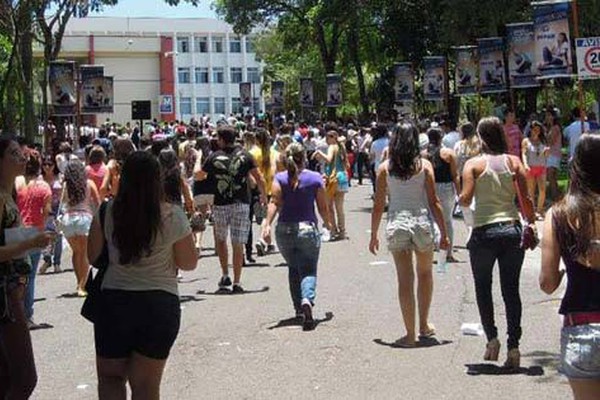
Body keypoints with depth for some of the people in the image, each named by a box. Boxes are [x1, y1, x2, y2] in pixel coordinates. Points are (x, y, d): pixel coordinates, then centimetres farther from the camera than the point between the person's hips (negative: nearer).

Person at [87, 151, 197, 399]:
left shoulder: (107, 212, -7)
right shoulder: (173, 216, -10)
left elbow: (92, 256, 3)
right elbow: (189, 263, 0)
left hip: (114, 302, 0)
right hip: (160, 304, 0)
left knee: (110, 376, 18)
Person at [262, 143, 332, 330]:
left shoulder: (280, 178, 1)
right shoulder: (315, 178, 0)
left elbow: (274, 202, -12)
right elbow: (322, 207, 4)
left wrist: (267, 224, -17)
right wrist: (328, 223, 20)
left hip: (284, 230, 2)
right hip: (308, 228, -2)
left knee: (293, 269, 20)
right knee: (308, 270, -1)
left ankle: (299, 308, 24)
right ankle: (307, 300, -29)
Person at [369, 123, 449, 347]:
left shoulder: (385, 168, 2)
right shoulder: (424, 165, 0)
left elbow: (378, 206, 2)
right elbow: (433, 202, -2)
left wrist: (374, 235, 10)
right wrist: (444, 233, 3)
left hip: (396, 224, 0)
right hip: (422, 222, 0)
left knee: (405, 279, 4)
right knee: (425, 273, 21)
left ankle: (410, 334, 6)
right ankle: (424, 326, 30)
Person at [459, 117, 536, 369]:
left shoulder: (474, 164, -3)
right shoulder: (514, 162, 3)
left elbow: (465, 199, -12)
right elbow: (525, 200, -1)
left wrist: (460, 199, 10)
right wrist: (532, 224, 11)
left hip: (484, 232, -2)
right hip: (512, 229, 2)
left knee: (483, 289, 14)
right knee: (511, 291, 7)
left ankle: (492, 337, 3)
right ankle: (513, 346, 4)